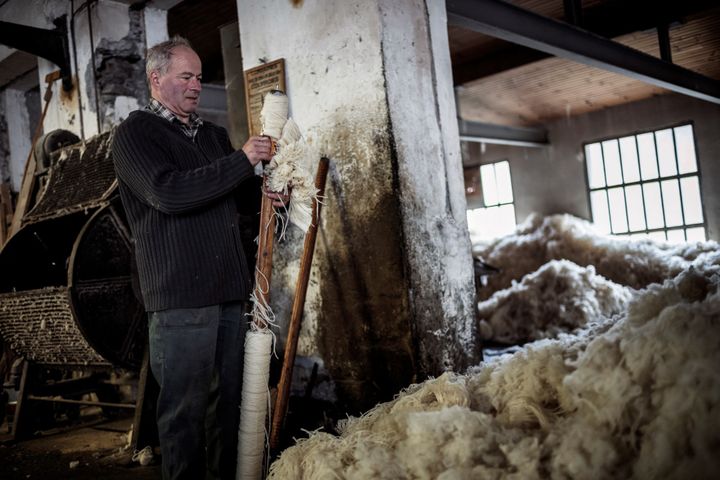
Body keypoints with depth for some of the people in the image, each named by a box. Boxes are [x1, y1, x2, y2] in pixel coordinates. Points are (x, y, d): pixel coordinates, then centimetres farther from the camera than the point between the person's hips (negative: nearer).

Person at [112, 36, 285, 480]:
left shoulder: (214, 135, 21)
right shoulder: (135, 133, 1)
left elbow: (239, 194, 31)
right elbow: (168, 192, -17)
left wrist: (266, 191, 7)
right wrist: (242, 160, -14)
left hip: (230, 289, 6)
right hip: (180, 295, -6)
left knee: (229, 400, 10)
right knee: (185, 407, -2)